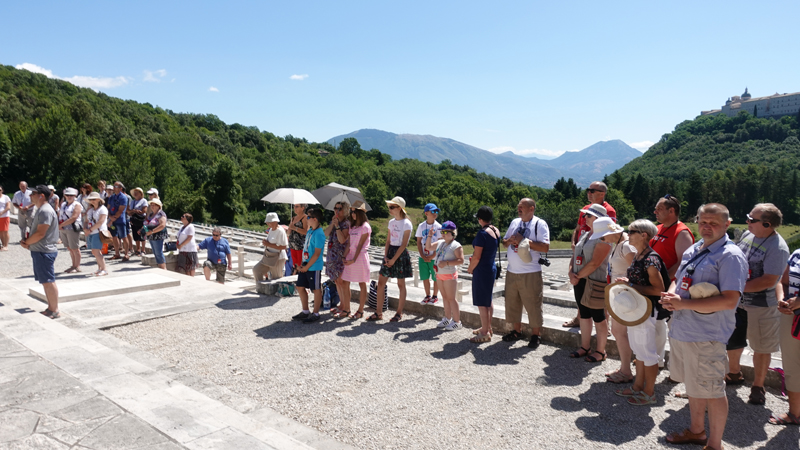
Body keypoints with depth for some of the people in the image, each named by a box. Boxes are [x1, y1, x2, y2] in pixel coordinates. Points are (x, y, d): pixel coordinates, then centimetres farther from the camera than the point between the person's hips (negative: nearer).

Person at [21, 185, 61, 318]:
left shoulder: (45, 211, -18)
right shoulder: (41, 210, 16)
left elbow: (40, 233, -22)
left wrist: (26, 242, -8)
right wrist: (28, 242, 4)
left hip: (44, 252, -10)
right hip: (39, 251, 10)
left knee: (48, 281, -4)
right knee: (45, 282, 15)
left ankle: (55, 311, 2)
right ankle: (50, 308, 23)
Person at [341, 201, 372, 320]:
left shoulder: (365, 227, -7)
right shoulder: (352, 226, 13)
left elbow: (360, 245, -12)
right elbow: (350, 243, 10)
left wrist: (354, 259, -16)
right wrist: (345, 256, -3)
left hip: (360, 256, -7)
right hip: (350, 255, 7)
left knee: (362, 284, 3)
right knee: (345, 283, 5)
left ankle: (360, 311, 10)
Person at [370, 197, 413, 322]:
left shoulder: (406, 224, -10)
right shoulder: (391, 222, 11)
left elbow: (404, 244, -14)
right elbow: (388, 241, 11)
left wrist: (393, 259, -16)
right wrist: (386, 256, -2)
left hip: (401, 254, -7)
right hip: (390, 252, 7)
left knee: (401, 284, 3)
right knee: (381, 282, 3)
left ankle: (399, 313, 13)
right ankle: (378, 313, 10)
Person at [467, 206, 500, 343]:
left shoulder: (482, 233, -20)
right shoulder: (496, 231, 7)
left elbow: (476, 257, -21)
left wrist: (470, 269, -5)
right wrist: (474, 260, 11)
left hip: (482, 270, -9)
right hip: (492, 268, 9)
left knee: (481, 302, 0)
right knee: (488, 300, 19)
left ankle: (485, 333, 7)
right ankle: (488, 328, 31)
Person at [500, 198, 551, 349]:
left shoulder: (540, 224, -7)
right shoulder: (514, 222, 12)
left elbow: (545, 247, -18)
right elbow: (504, 242, 19)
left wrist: (524, 241, -20)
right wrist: (510, 240, -4)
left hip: (531, 274, -6)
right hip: (512, 272, 7)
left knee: (533, 305, 1)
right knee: (512, 303, 14)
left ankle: (535, 335, 14)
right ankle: (517, 331, 28)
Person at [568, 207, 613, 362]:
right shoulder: (585, 235, 14)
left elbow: (594, 263, -20)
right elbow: (574, 256, 14)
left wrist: (578, 276, -12)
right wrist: (571, 273, -2)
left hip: (595, 282, -8)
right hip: (579, 281, 8)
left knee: (598, 318, 2)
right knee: (584, 314, 15)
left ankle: (600, 352, 13)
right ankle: (584, 347, 26)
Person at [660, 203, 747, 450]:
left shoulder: (730, 256, -15)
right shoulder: (692, 250, 11)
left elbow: (729, 300, -23)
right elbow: (678, 279, 20)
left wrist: (683, 304, -24)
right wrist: (670, 296, -4)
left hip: (707, 335, -8)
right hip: (681, 330, 8)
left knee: (712, 391, 6)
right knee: (694, 385, 22)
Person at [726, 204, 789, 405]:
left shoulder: (777, 248, -22)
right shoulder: (747, 234, 0)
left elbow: (768, 281, -26)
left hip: (760, 306, -7)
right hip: (736, 301, 7)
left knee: (761, 348, 11)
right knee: (731, 341, 21)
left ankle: (758, 387, 28)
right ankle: (734, 374, 43)